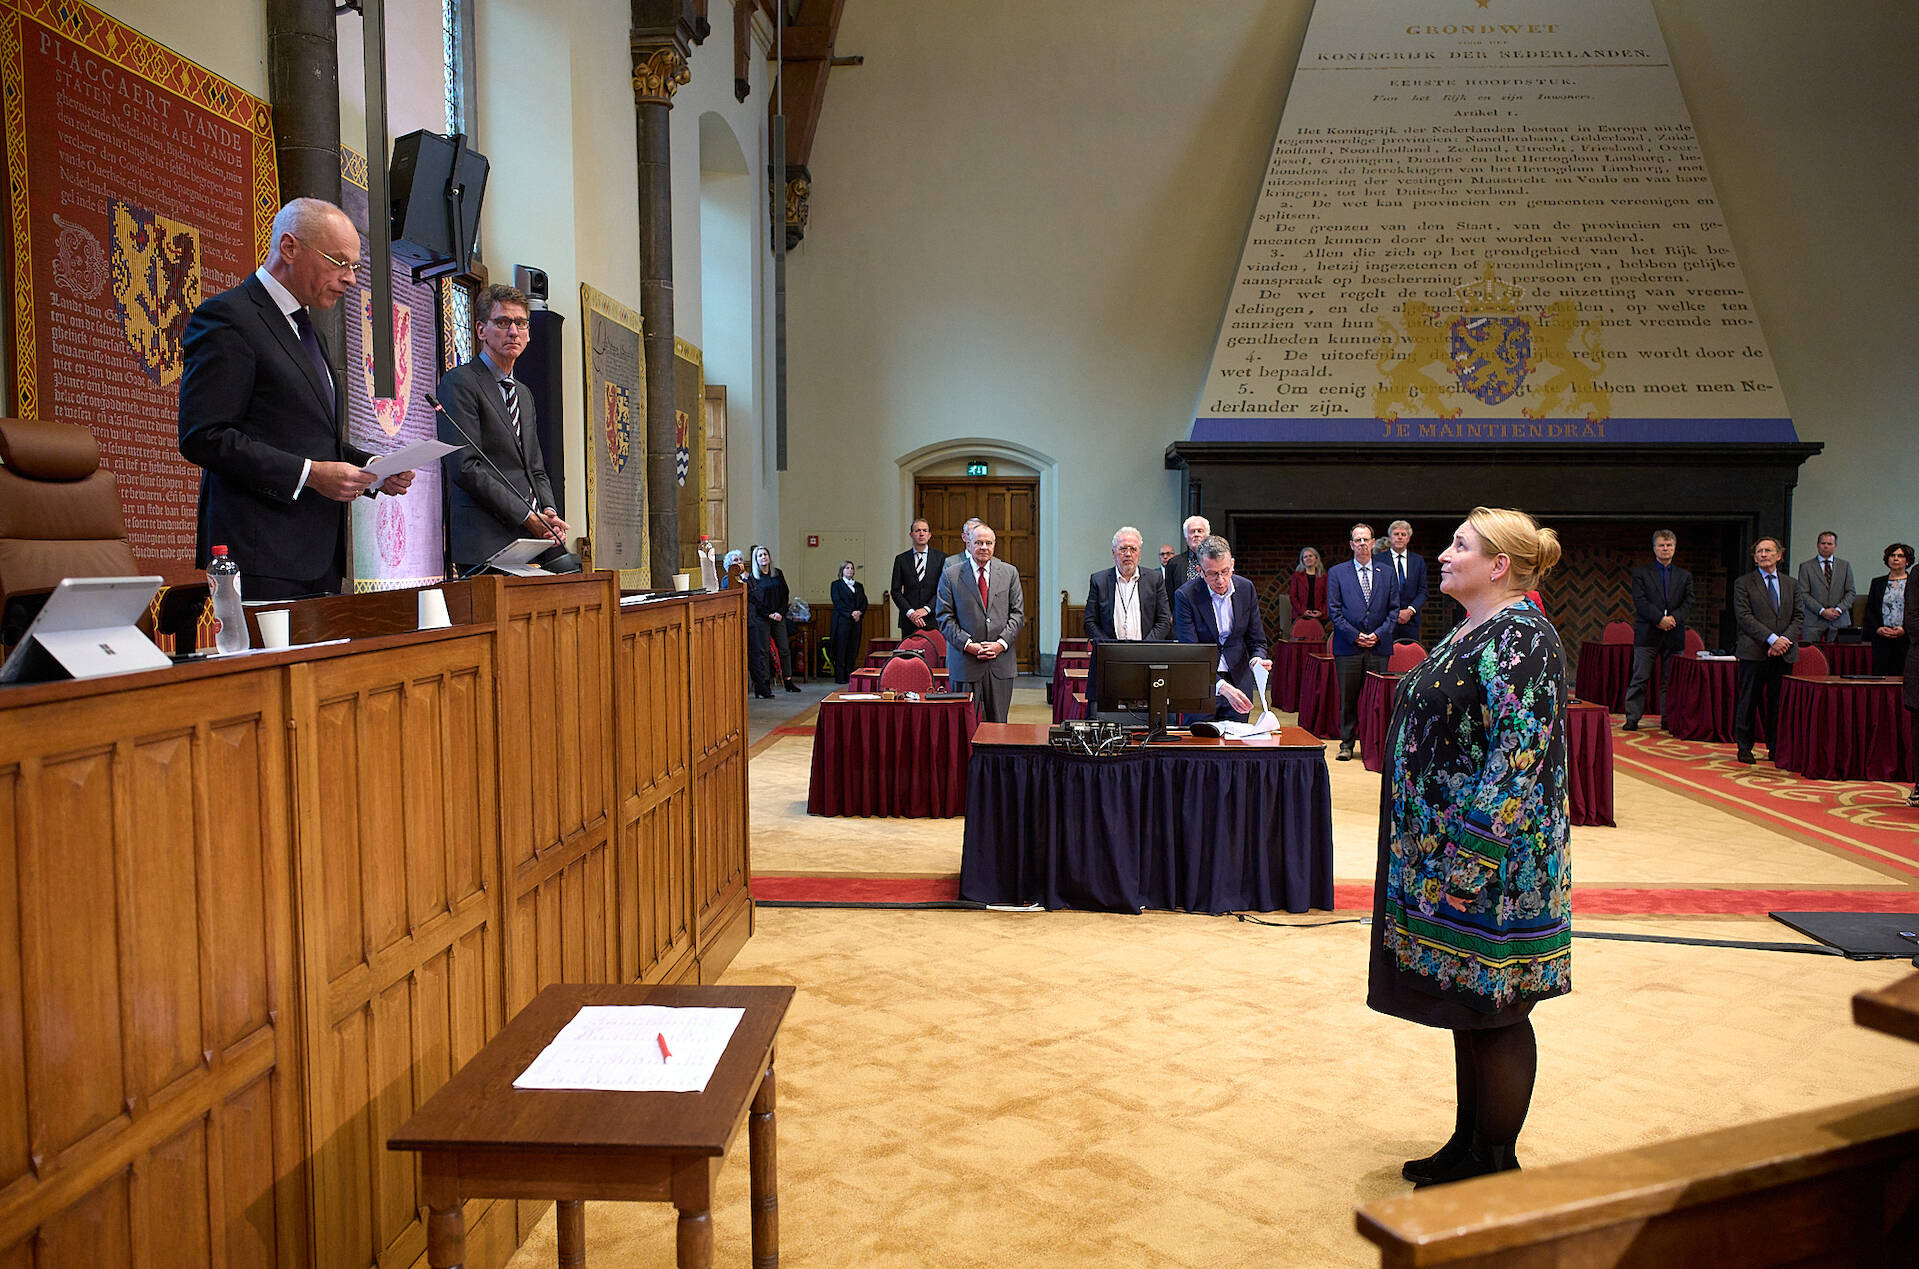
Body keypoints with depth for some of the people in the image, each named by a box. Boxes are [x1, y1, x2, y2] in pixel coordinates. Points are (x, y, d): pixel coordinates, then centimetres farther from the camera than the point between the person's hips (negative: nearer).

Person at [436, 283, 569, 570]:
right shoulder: (459, 382, -2)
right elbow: (465, 468, -13)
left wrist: (548, 511, 1)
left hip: (531, 541, 7)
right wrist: (526, 517, -15)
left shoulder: (524, 393, 24)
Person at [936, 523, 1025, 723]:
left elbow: (1018, 613, 6)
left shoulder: (1009, 573, 9)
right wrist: (968, 645, -12)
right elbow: (945, 618, 0)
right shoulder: (950, 576, 3)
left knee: (998, 724, 5)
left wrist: (1002, 643, -8)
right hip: (965, 662, -2)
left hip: (1001, 662, 2)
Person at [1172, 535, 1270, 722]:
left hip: (1238, 686, 3)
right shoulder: (1185, 596, -14)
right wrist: (1222, 686, -32)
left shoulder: (1246, 589, -1)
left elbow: (1257, 641, 6)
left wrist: (1257, 660, -18)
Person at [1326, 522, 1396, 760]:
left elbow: (1394, 609, 8)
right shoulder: (1337, 573, 6)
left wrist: (1379, 634, -6)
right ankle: (1347, 743, 11)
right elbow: (1334, 610, 1)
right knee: (1347, 697, 1)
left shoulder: (1387, 573, 11)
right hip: (1348, 646, -1)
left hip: (1379, 645, 1)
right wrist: (1354, 635, -8)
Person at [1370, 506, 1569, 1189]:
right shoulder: (1470, 632, 12)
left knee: (1496, 1014, 3)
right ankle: (1468, 1145, 30)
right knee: (1467, 1010, 17)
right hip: (1445, 858, 10)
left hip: (1490, 861, -10)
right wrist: (1430, 842, 20)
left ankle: (1496, 1166, 17)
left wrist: (1475, 846, -24)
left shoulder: (1521, 639, -17)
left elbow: (1521, 749, -24)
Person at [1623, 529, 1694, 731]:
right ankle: (1632, 718, 0)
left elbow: (1688, 603, 5)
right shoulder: (1641, 573, 6)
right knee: (1640, 678, -4)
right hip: (1647, 635, -2)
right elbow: (1640, 601, -5)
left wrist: (1673, 618, -13)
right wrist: (1660, 619, -16)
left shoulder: (1685, 576, 15)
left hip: (1674, 635, 3)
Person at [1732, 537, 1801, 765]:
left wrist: (1785, 640, -8)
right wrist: (1772, 639, -15)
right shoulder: (1743, 584, 3)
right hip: (1754, 652, -3)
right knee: (1748, 701, 0)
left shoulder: (1791, 585, 15)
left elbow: (1797, 618, 11)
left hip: (1784, 653, 3)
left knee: (1779, 702, 4)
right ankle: (1744, 747, 9)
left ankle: (1776, 747, 13)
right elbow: (1744, 617, -7)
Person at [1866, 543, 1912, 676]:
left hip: (1906, 638, -2)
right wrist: (1878, 628, -4)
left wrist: (1905, 629, -11)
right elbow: (1869, 609, 12)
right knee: (1879, 673, -3)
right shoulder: (1877, 582, 15)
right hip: (1882, 638, 2)